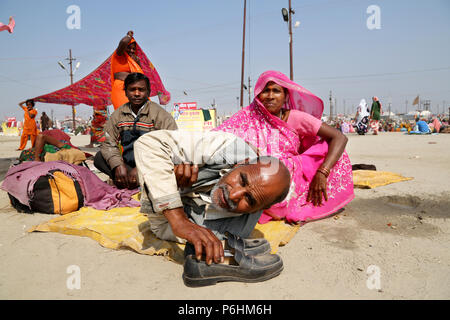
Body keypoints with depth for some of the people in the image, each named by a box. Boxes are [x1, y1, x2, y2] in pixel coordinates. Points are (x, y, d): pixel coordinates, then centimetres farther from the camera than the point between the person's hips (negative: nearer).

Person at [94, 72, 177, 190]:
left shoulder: (161, 115, -7)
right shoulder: (118, 115, 9)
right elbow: (108, 143, 4)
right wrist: (118, 165, -17)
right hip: (127, 163, 6)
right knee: (99, 158, -15)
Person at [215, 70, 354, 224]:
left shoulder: (294, 117, -1)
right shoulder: (248, 117, 0)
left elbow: (340, 138, -8)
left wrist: (322, 173, -20)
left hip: (292, 181, 1)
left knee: (330, 149, -11)